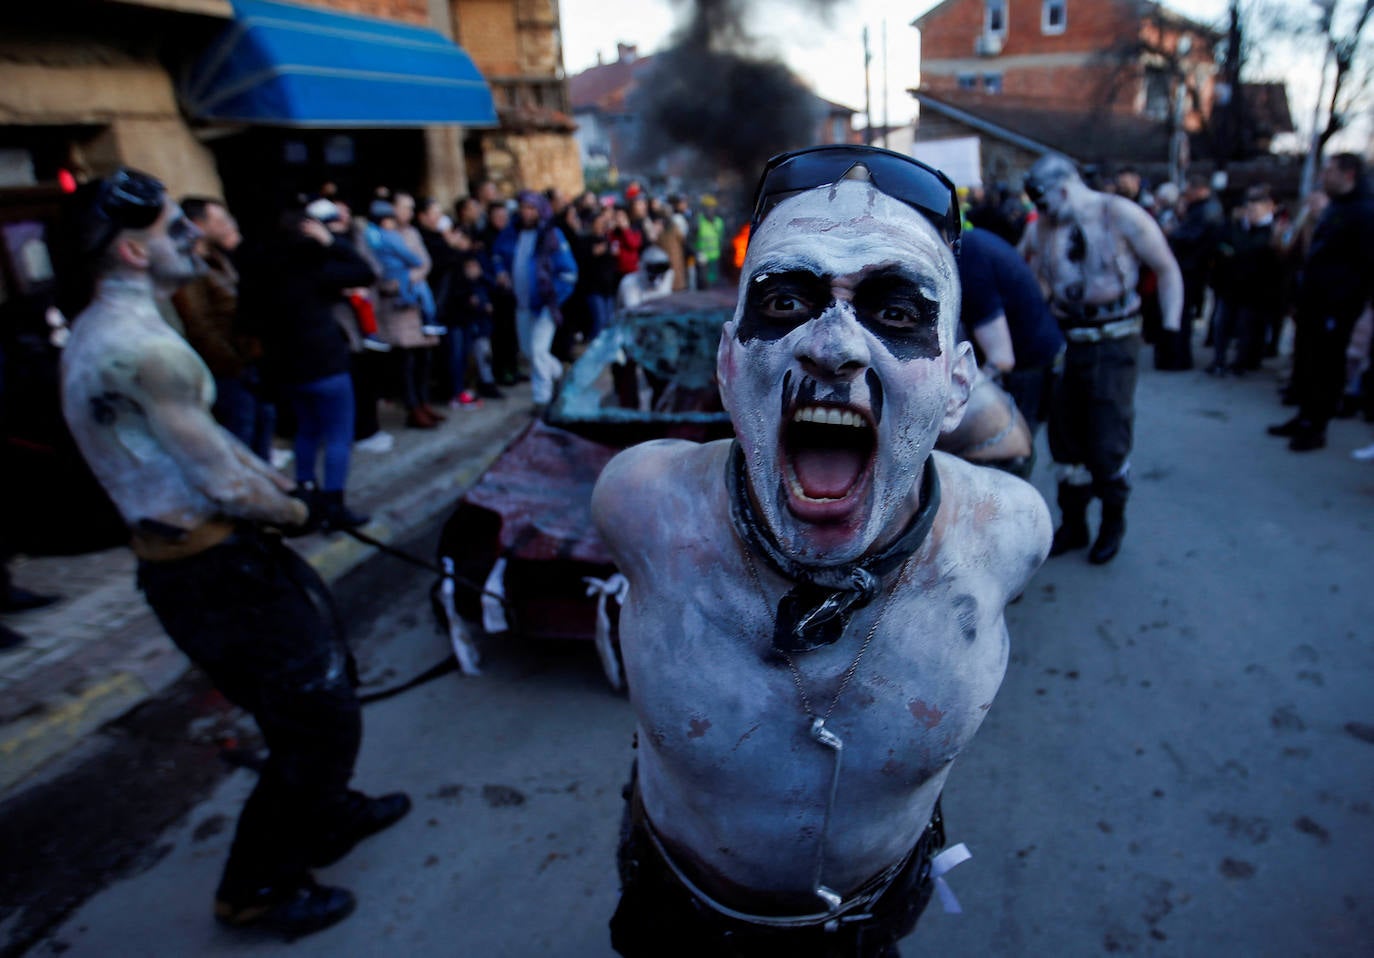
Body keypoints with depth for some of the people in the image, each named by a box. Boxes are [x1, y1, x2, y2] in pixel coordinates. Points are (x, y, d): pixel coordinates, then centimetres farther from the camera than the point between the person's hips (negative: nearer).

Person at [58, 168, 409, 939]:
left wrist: (273, 480, 8)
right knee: (322, 721, 2)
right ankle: (258, 887, 22)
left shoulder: (101, 331, 11)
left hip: (194, 553, 10)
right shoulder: (142, 346, -24)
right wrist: (292, 510, -4)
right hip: (215, 573, -10)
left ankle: (325, 815, 43)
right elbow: (224, 484, -23)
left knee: (327, 669, 24)